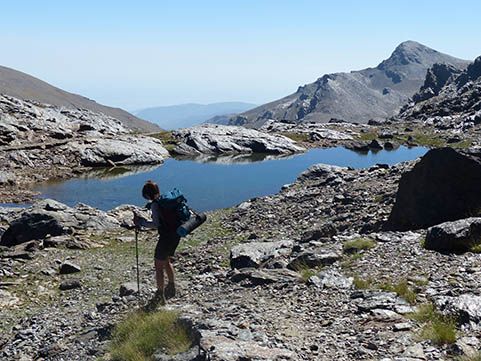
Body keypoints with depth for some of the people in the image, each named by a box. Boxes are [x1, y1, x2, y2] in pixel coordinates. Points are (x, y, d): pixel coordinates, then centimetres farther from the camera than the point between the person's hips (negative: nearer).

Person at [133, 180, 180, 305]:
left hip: (166, 236, -8)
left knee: (158, 266, 4)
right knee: (167, 261, 27)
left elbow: (156, 224, -19)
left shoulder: (155, 204, -14)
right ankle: (172, 287, 37)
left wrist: (141, 222, -9)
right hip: (176, 235, 8)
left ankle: (160, 296, 7)